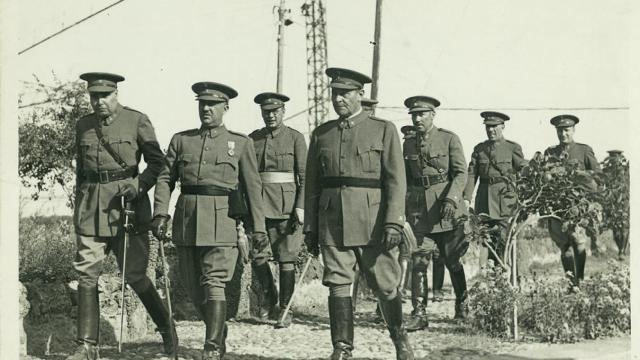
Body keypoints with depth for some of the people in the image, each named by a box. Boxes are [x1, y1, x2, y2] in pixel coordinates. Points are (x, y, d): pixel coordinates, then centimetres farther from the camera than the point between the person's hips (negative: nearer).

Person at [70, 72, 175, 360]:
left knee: (134, 274, 1)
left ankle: (166, 327, 23)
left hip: (127, 204, -4)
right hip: (91, 208, 4)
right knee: (86, 274, -3)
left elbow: (156, 161, 0)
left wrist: (138, 185, -16)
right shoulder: (83, 125, 12)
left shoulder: (137, 120, 0)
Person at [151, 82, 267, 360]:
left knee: (214, 282, -12)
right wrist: (160, 213, -6)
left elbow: (252, 187, 5)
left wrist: (258, 227, 1)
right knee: (192, 284, 10)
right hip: (186, 220, 4)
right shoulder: (181, 140, 12)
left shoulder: (241, 143, 6)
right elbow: (165, 179, 8)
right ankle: (219, 333, 31)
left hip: (221, 221, -3)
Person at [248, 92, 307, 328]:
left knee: (286, 258, -1)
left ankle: (285, 309, 8)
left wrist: (300, 206, -10)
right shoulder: (253, 139, 11)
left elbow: (304, 175, -1)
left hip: (286, 205, -3)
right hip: (259, 204, 3)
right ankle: (268, 296, 20)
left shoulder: (295, 138, 2)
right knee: (257, 255, -4)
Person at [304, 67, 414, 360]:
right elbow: (312, 184, 14)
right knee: (338, 284, 0)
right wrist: (310, 227, 9)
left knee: (385, 285, 3)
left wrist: (394, 222, -13)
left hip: (373, 222, -2)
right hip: (332, 223, 3)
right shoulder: (321, 134, 13)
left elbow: (396, 180, -3)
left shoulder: (384, 130, 4)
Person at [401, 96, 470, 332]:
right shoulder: (408, 144, 12)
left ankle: (462, 305, 29)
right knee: (419, 262, -7)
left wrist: (451, 198, -21)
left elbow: (461, 172, -7)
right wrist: (404, 207, 12)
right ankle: (419, 313, -7)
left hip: (447, 208, -3)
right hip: (419, 210, 3)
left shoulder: (449, 139, -1)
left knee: (452, 261, 8)